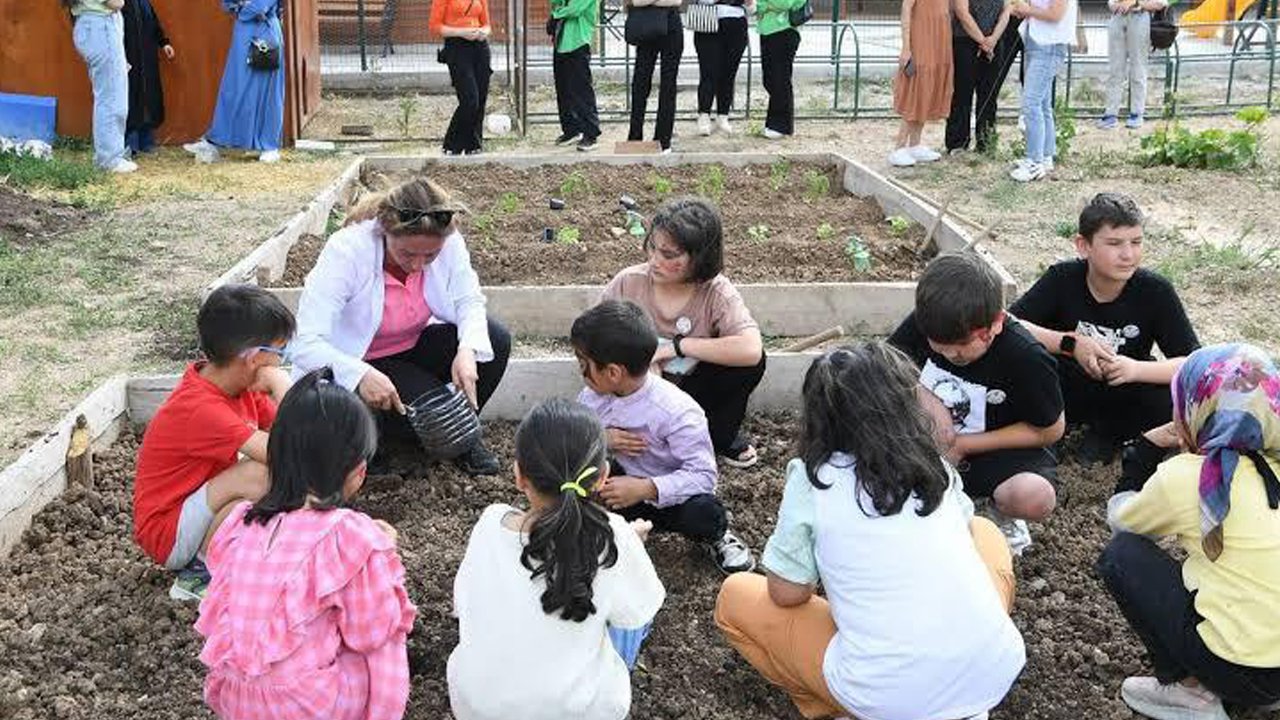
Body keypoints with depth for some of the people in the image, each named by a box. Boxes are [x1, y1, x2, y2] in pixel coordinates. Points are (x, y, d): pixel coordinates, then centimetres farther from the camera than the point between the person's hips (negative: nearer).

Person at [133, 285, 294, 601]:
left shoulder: (241, 387, -2)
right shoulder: (201, 408, -30)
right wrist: (283, 387, -25)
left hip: (197, 509, 9)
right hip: (167, 533, -9)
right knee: (261, 473, -30)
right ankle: (200, 575, -12)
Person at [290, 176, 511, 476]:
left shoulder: (447, 242, -19)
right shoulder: (345, 252, -30)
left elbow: (469, 302, -9)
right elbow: (307, 344, -34)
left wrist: (468, 349, -33)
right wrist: (360, 374, -52)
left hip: (416, 344, 5)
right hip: (357, 363, -5)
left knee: (495, 340, -20)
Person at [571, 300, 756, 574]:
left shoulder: (676, 413, -27)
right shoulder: (595, 395, -9)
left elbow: (703, 475, -27)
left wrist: (645, 489, -39)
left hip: (670, 497, -4)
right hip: (623, 485, 4)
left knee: (704, 513, -35)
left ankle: (716, 536, 1)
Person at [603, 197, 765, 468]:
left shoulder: (716, 293, -17)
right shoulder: (628, 283, -13)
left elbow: (751, 349, -34)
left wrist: (678, 346, -29)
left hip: (692, 390, 1)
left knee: (750, 362, -25)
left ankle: (721, 436, 2)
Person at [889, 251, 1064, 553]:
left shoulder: (1028, 359, -24)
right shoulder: (923, 325, -15)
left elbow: (1050, 430, -12)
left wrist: (963, 446, -16)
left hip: (993, 447, -3)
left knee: (1034, 498, -36)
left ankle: (1002, 512, 3)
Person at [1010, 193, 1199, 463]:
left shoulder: (1156, 291, -15)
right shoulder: (1063, 279, -14)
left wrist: (1136, 369, -35)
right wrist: (1070, 343, -30)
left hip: (1125, 396, 1)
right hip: (1065, 391, -1)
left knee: (1175, 406, -29)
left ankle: (1107, 432, 4)